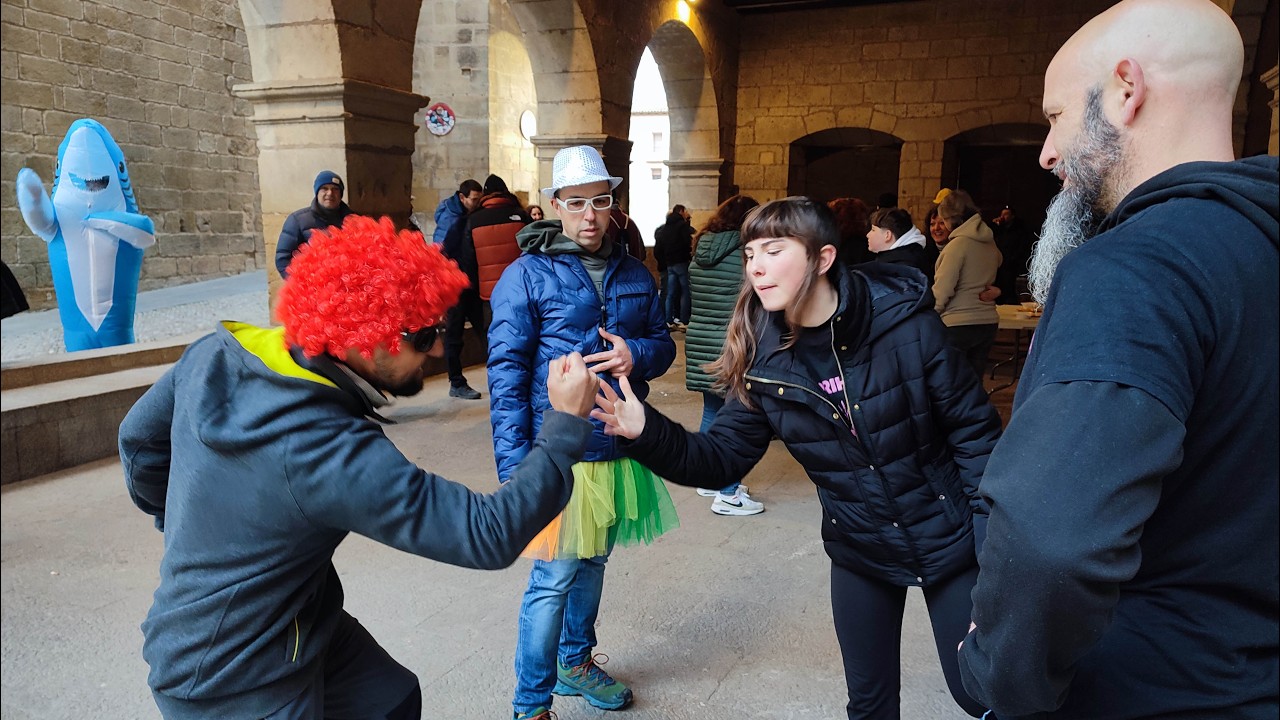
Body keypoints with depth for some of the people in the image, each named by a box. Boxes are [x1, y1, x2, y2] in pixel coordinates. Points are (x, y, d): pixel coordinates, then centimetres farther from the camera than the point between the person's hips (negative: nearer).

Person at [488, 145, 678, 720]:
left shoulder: (633, 273, 8)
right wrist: (514, 466, -17)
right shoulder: (526, 275, -8)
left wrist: (637, 354, -10)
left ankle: (575, 663, 42)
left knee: (592, 563, 20)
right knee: (554, 577, -1)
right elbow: (506, 374, -11)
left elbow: (663, 342, 15)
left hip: (621, 446, 6)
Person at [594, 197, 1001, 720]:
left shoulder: (904, 322, -21)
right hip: (860, 554, 3)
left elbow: (974, 430, -13)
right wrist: (646, 432, -28)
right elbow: (721, 459, -11)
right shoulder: (764, 362, -12)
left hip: (947, 539, -2)